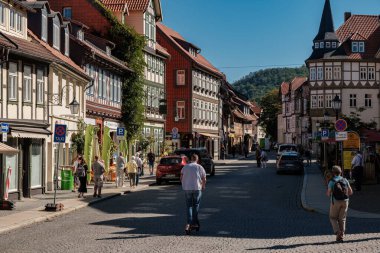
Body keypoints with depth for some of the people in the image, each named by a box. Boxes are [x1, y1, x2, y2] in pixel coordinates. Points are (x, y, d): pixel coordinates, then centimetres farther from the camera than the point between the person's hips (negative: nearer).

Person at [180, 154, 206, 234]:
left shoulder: (185, 167, 6)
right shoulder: (199, 167, 1)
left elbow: (181, 178, 5)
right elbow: (204, 179, 1)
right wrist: (203, 186, 18)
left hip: (187, 189, 2)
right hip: (197, 188, -1)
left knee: (189, 206, 6)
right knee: (196, 206, 10)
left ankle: (189, 223, -8)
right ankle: (194, 223, 11)